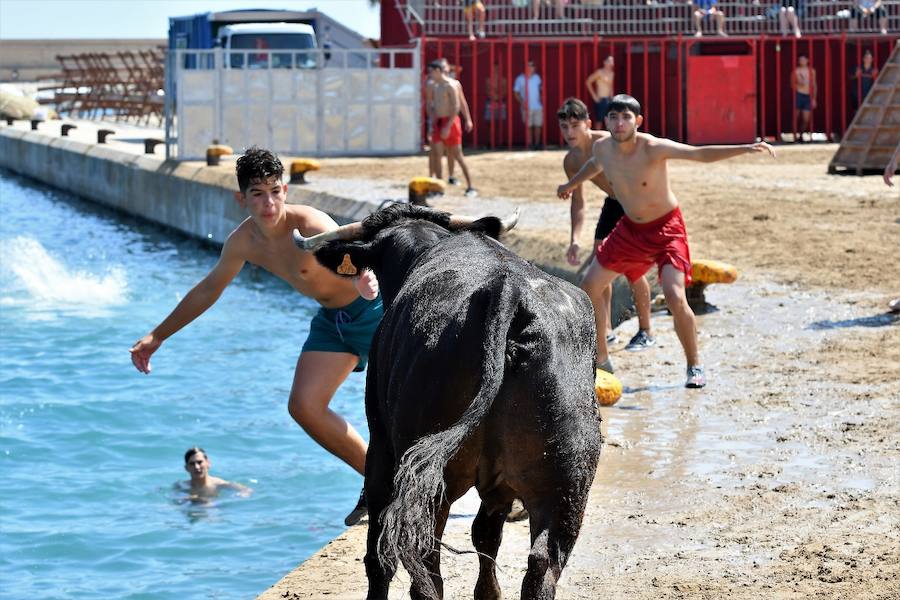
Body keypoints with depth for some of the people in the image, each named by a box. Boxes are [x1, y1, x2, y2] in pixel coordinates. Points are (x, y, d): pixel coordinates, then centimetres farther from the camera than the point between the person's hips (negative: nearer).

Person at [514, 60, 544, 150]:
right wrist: (522, 102, -12)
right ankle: (530, 144, 3)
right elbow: (516, 92, 1)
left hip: (538, 106, 3)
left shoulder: (537, 77, 9)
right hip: (527, 107, -3)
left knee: (538, 125, 1)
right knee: (528, 126, -1)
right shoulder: (520, 79, -1)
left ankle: (537, 143, 9)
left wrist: (541, 101, 6)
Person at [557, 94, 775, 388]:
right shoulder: (602, 148, -8)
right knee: (590, 287, 7)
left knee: (675, 298, -21)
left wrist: (746, 148, -52)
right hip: (630, 228, 6)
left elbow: (701, 154, -38)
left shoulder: (653, 148, -27)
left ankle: (695, 366, -1)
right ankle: (600, 359, 25)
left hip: (666, 228, -6)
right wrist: (571, 184, 38)